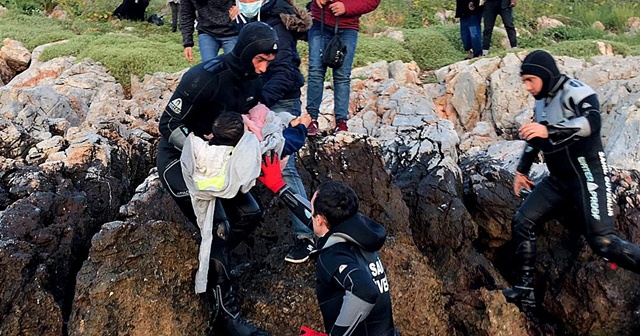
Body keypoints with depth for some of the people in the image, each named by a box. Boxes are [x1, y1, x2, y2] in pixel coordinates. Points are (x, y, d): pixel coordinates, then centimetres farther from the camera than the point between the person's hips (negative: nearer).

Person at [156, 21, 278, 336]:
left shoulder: (252, 82, -3)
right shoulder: (205, 78, -27)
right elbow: (169, 124, -23)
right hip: (178, 161, -8)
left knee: (249, 215, 6)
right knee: (218, 227, -17)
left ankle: (208, 264, 21)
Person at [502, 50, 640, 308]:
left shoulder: (576, 92, -13)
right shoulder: (541, 103, 13)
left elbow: (592, 122, -32)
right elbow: (534, 140, 27)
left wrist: (550, 130, -41)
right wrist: (522, 171, 29)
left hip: (587, 174, -8)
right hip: (559, 179, 8)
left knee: (602, 241, -19)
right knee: (522, 222, -2)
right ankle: (525, 289, 1)